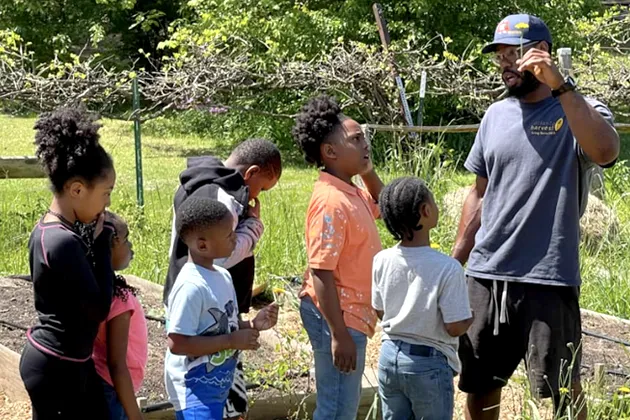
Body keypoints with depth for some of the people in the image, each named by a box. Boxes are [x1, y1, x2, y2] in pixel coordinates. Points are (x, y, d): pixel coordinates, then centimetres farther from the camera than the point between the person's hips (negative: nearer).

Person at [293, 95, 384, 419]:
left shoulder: (351, 193, 6)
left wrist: (368, 173, 9)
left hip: (351, 315, 10)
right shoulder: (331, 201, -22)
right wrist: (339, 335, -24)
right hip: (338, 318, -10)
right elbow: (321, 274, -24)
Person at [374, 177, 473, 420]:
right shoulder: (447, 268, -21)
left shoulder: (382, 261, -5)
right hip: (429, 363, -5)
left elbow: (380, 312, 6)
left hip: (389, 357, 5)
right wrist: (472, 317, 2)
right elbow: (455, 327, -18)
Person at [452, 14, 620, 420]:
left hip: (549, 279, -5)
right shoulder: (496, 115, 12)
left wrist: (560, 84, -28)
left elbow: (606, 151, -27)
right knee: (479, 387, 13)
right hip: (486, 276, 5)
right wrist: (454, 262, 14)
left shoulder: (580, 111, -4)